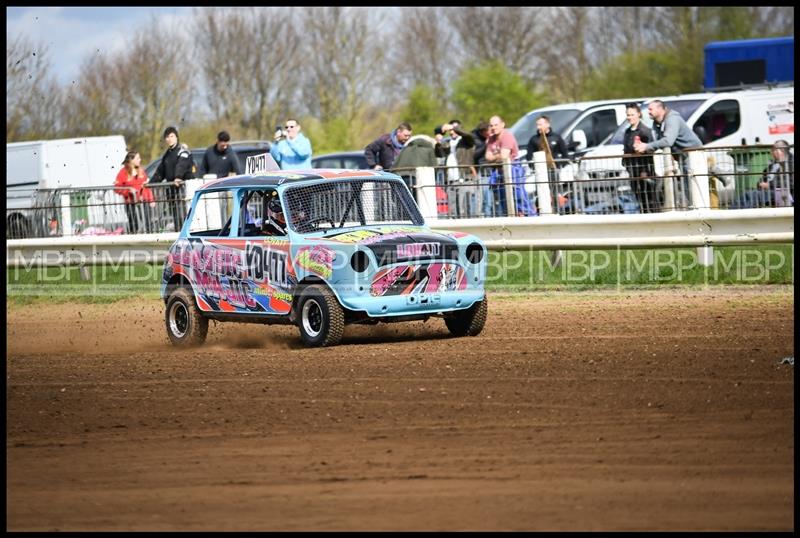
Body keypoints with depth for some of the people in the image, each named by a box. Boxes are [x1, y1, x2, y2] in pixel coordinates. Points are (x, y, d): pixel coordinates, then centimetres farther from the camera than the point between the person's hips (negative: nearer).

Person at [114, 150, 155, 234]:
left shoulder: (141, 170, 11)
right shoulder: (124, 172, -3)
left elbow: (147, 186, 13)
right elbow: (116, 188, -5)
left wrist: (151, 200, 8)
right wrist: (128, 190, -18)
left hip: (144, 202, 4)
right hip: (131, 204, -4)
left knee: (149, 224, 5)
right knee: (133, 227, -4)